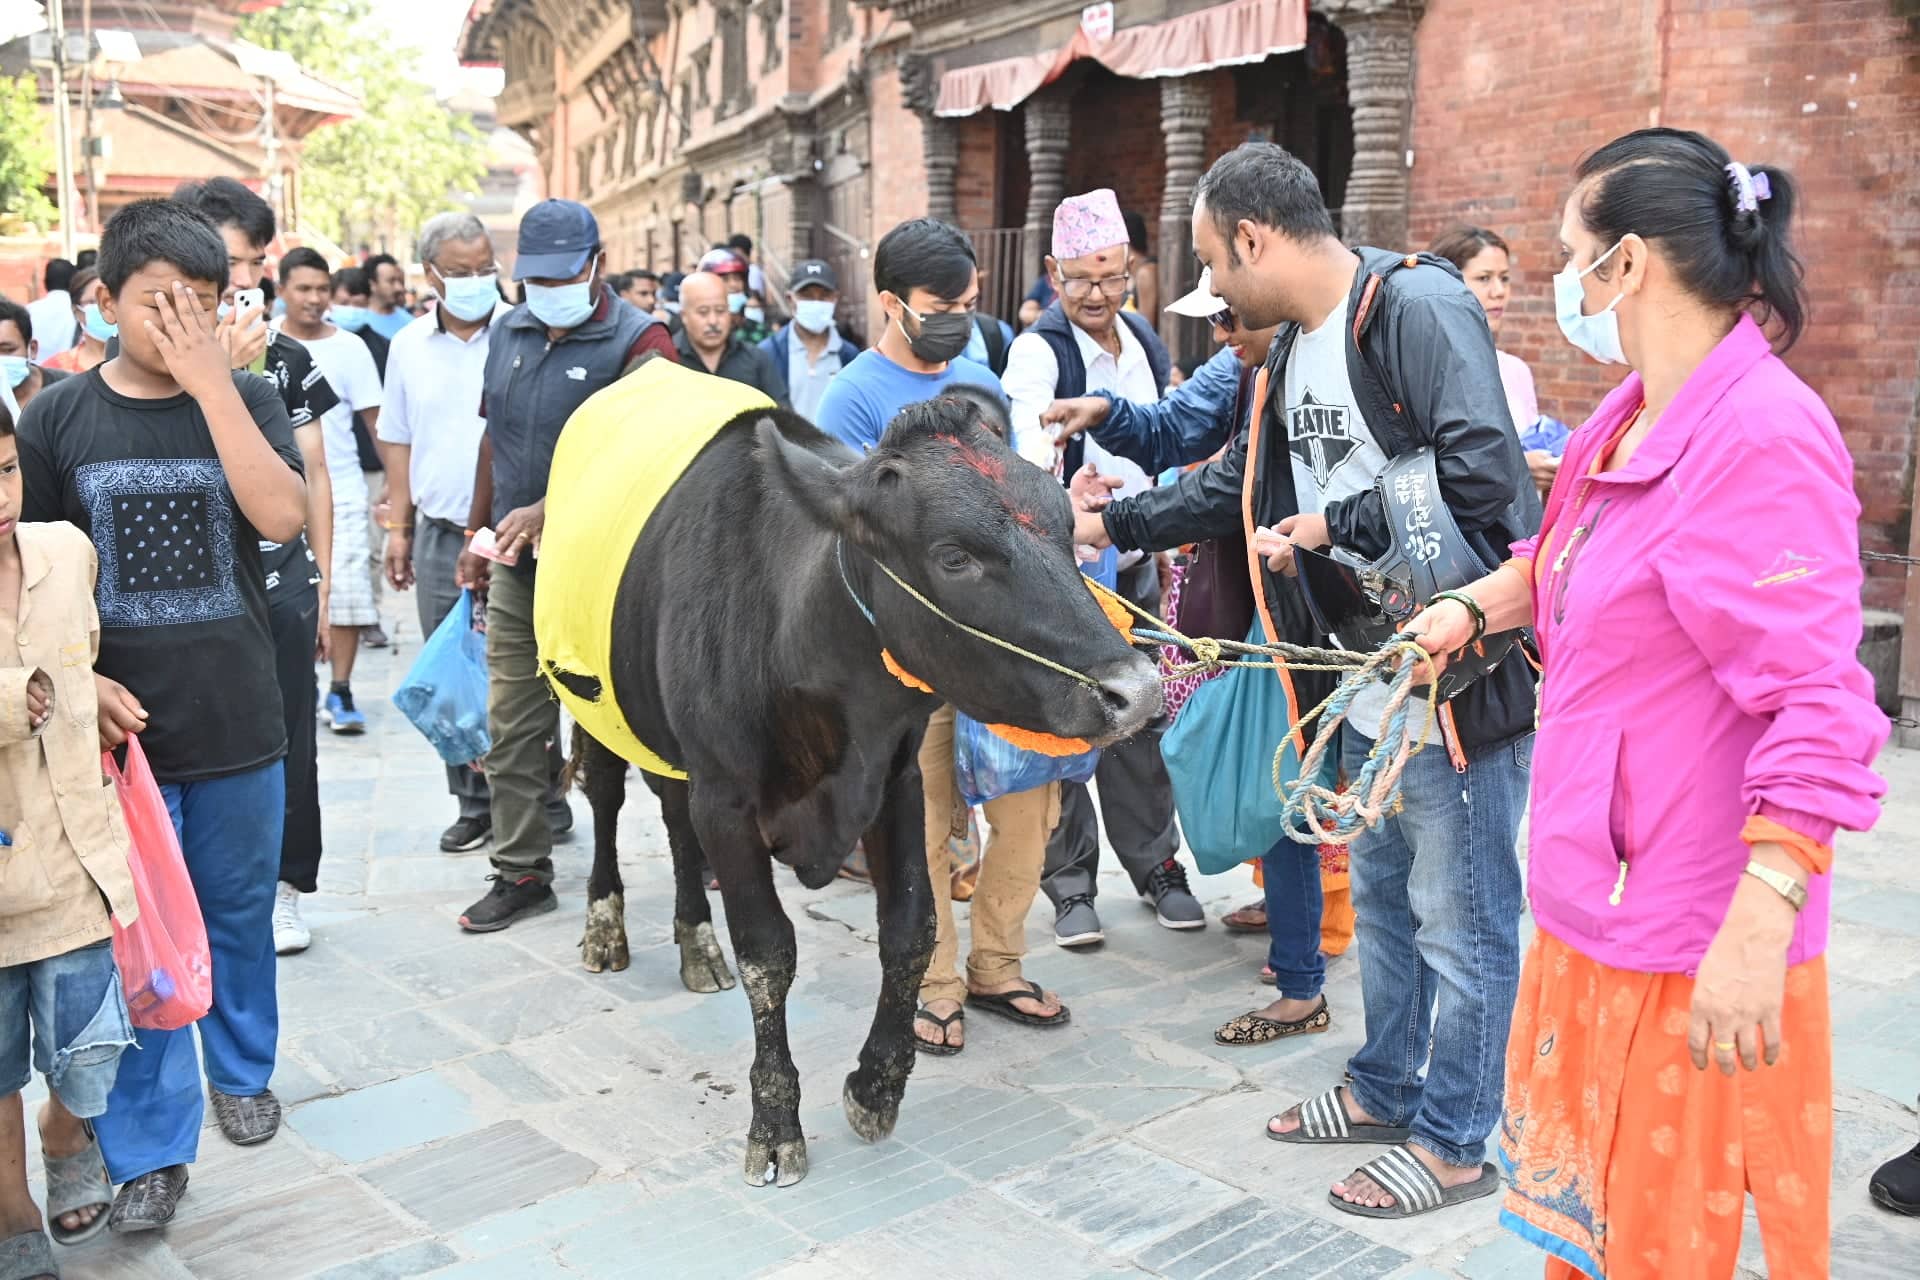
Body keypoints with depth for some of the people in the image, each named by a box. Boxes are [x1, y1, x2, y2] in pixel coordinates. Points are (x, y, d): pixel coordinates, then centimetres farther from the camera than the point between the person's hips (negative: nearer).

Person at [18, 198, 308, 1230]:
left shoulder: (247, 402, 0)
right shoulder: (57, 418, 0)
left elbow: (282, 516, -18)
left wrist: (210, 381, -19)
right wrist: (80, 681, -10)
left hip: (238, 725, 1)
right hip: (120, 724, 0)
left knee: (238, 912, 16)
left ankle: (241, 1071, 38)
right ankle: (150, 1148, 17)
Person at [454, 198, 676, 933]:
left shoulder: (637, 342, -8)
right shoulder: (508, 333, 12)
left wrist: (548, 511, -29)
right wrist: (477, 533, 20)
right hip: (515, 566, 6)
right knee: (513, 727, 8)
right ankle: (521, 874, 19)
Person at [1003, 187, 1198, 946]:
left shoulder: (1146, 343, 9)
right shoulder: (1038, 350, -12)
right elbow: (1028, 436, -32)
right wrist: (1063, 487, -52)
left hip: (1135, 562, 6)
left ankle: (1154, 863, 27)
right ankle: (1070, 882, 14)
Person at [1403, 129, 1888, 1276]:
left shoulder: (1763, 436, -21)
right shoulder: (1631, 416, 8)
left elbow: (1819, 713, -26)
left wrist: (1757, 931, -30)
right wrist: (1470, 608, 14)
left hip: (1694, 945, -9)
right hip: (1596, 889, 9)